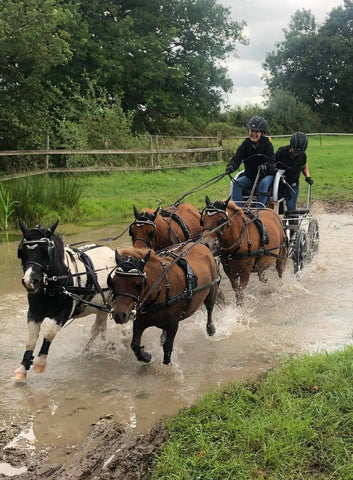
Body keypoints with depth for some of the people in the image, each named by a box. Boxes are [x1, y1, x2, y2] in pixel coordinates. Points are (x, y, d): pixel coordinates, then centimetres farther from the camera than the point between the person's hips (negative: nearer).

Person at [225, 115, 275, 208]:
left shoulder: (267, 144, -10)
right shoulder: (245, 145, -3)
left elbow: (272, 161, -22)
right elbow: (236, 158, -14)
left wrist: (264, 166, -47)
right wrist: (231, 166, -39)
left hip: (266, 175, -3)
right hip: (250, 176, 3)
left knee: (263, 183, -35)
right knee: (236, 183, -22)